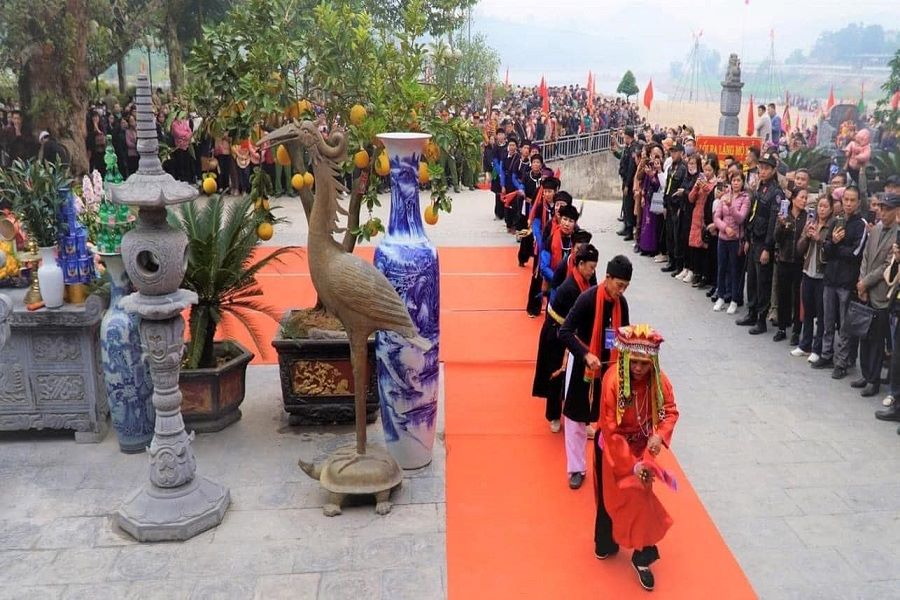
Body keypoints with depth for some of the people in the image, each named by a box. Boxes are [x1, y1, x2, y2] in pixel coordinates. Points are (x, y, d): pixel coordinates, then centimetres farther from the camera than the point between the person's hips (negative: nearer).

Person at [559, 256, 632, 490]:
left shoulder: (621, 302, -4)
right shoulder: (588, 299, -22)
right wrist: (586, 355, -34)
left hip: (608, 365, 5)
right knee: (576, 418, 6)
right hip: (582, 365, -5)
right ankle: (576, 469, 20)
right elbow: (564, 332, -25)